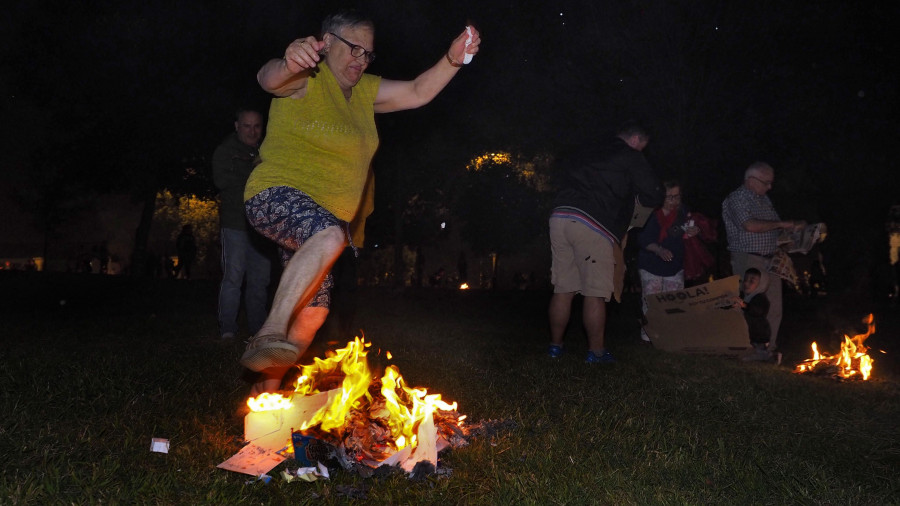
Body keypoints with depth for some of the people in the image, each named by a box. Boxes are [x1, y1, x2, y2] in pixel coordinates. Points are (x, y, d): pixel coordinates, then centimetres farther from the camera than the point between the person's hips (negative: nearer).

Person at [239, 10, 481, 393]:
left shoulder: (364, 90, 14)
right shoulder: (307, 79, -9)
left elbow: (418, 93, 10)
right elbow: (269, 78, -30)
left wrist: (452, 59, -6)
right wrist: (288, 63, -54)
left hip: (320, 222, 9)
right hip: (276, 195, -9)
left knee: (313, 312, 5)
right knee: (330, 234, -40)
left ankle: (267, 389, 19)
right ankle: (269, 336, -40)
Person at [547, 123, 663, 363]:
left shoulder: (587, 152, 25)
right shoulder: (631, 157, 8)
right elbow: (654, 196, 6)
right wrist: (636, 195, 28)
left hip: (560, 216, 6)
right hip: (592, 224, -6)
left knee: (563, 289, 12)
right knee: (595, 292, 1)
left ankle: (555, 345, 19)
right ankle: (596, 351, 7)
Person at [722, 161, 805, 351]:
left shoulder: (764, 199, 19)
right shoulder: (737, 199, -9)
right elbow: (750, 225, -24)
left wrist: (794, 227, 8)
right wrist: (781, 224, -15)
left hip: (770, 261, 8)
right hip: (748, 261, -8)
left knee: (774, 310, 9)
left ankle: (769, 349, 19)